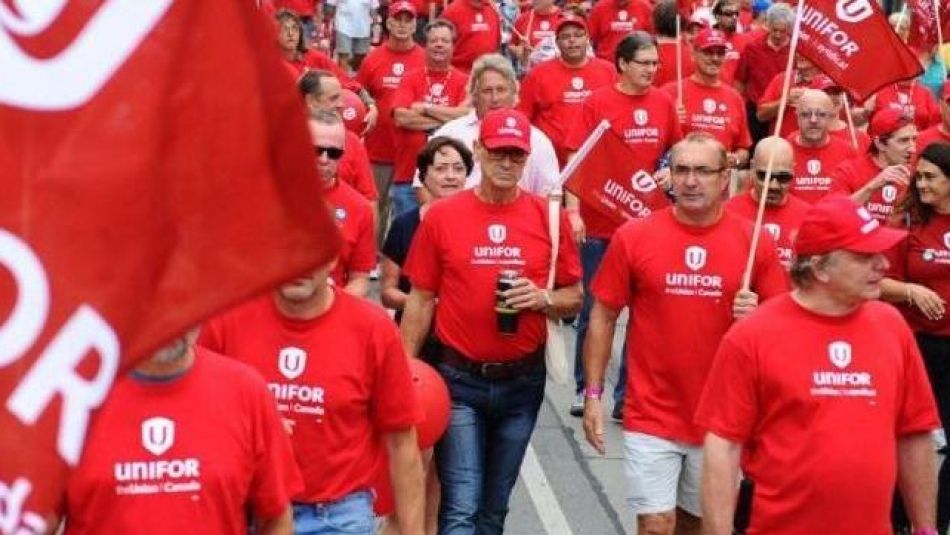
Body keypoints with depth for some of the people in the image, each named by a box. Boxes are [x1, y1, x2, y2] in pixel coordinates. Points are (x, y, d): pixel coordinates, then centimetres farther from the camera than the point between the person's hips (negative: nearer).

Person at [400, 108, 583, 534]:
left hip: (522, 381, 2)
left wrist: (542, 298, -15)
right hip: (459, 379, -2)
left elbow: (574, 298, 6)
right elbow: (421, 300, 1)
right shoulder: (441, 216, -4)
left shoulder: (549, 217, -2)